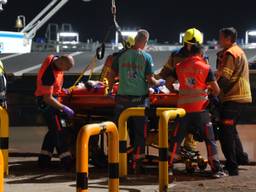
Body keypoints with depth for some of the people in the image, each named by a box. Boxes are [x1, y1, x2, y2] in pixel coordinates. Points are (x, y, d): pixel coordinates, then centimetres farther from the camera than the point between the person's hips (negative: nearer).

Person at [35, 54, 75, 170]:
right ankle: (67, 162, -8)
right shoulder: (50, 74, -31)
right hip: (46, 102, -10)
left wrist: (60, 90, 19)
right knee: (60, 130, -9)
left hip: (51, 97, 10)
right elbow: (47, 98, -28)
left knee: (53, 130, 15)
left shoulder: (53, 58, -4)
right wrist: (64, 108, -24)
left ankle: (43, 160, 19)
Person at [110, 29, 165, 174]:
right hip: (140, 99, -3)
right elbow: (150, 80, -9)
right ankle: (136, 165, 8)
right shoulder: (146, 57, -7)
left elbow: (112, 75, 6)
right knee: (140, 133, 6)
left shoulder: (122, 55, 1)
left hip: (123, 99, 3)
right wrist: (160, 83, 11)